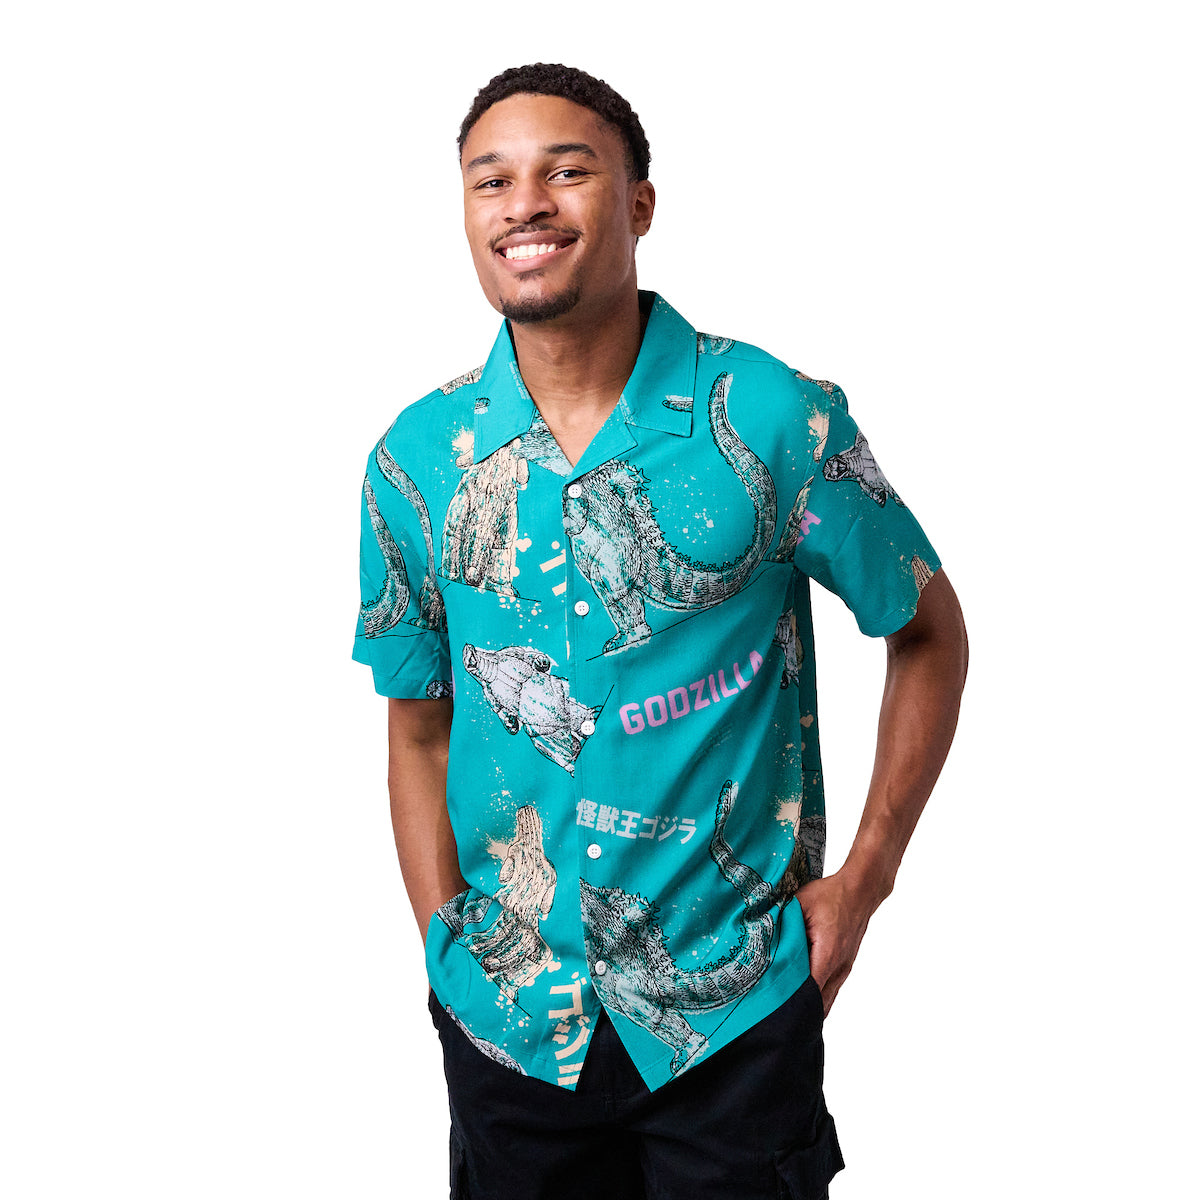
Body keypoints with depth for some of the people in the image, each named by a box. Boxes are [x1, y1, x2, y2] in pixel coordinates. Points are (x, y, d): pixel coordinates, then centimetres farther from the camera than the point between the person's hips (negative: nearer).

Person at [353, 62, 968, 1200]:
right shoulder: (414, 461, -3)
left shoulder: (776, 420, -11)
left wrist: (865, 874, -3)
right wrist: (447, 945, 0)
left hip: (735, 1009, -2)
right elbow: (419, 730, 6)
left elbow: (929, 630, 1)